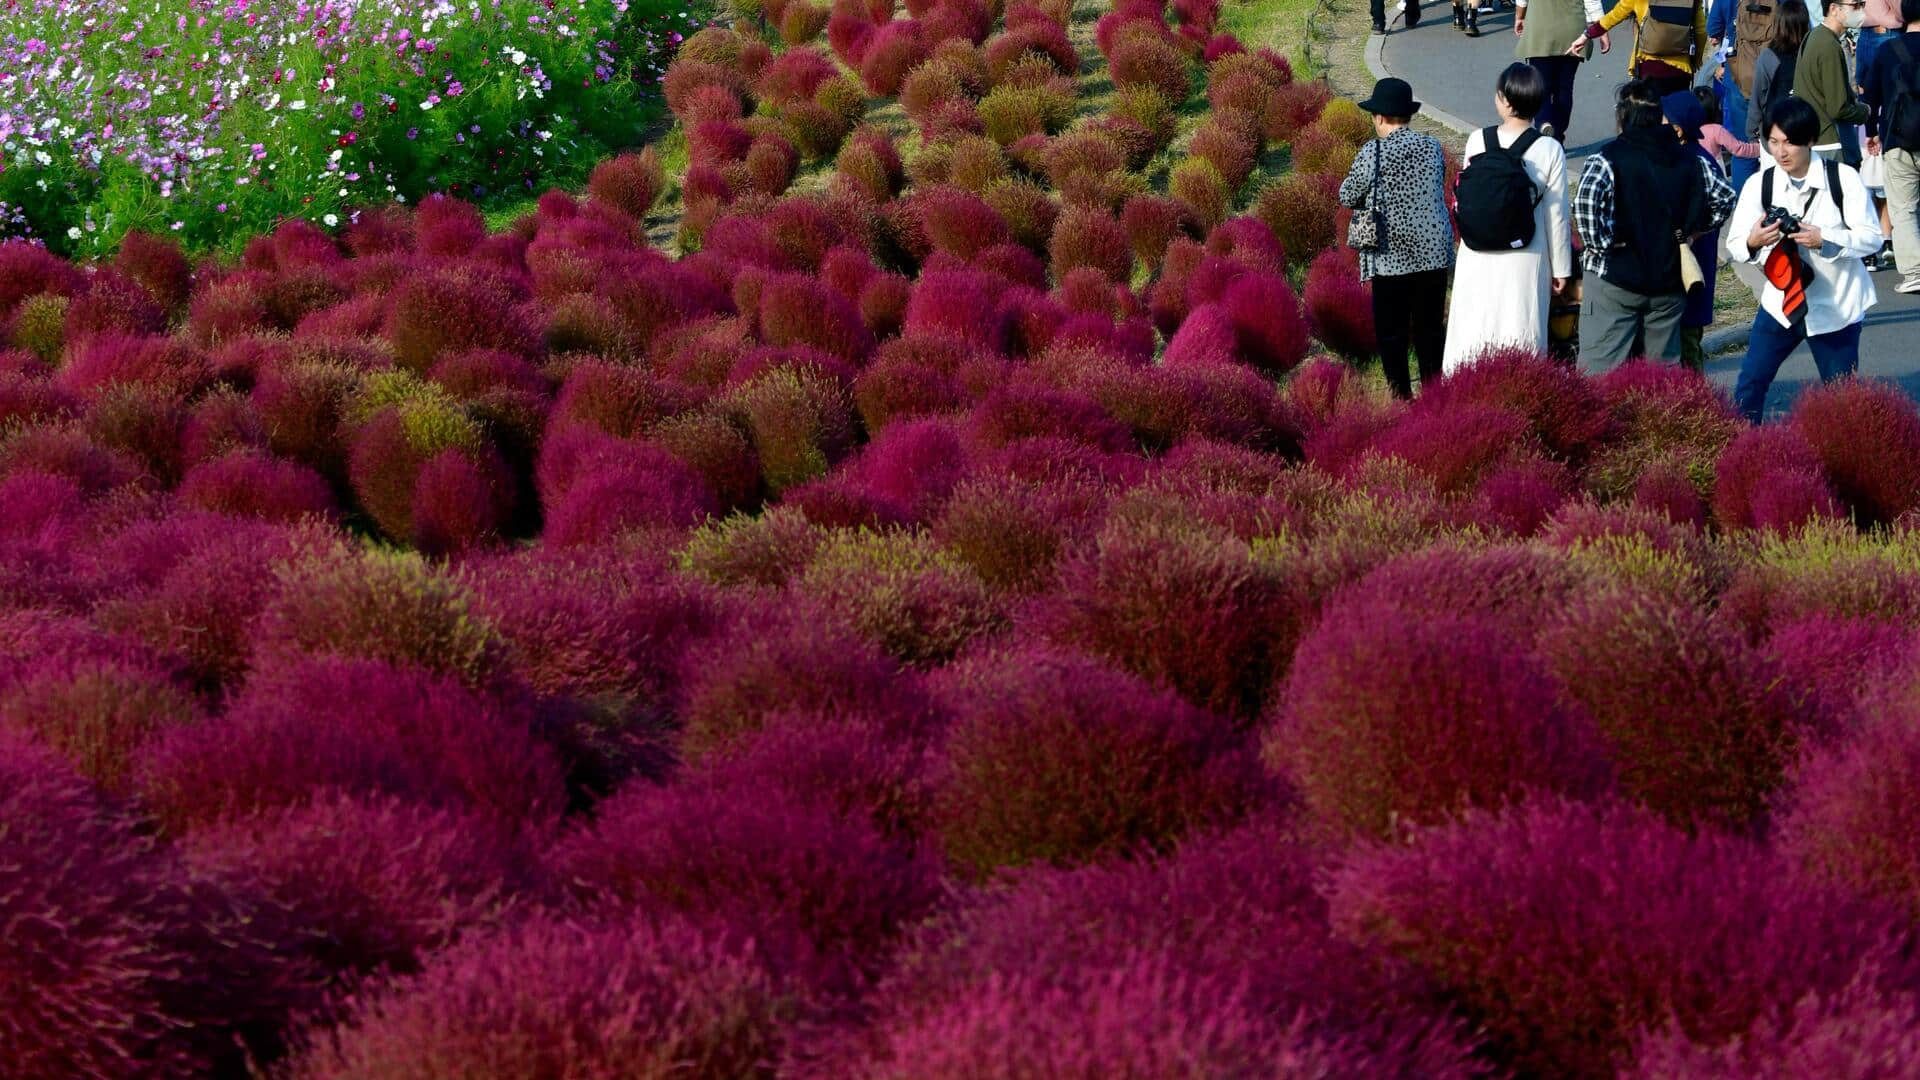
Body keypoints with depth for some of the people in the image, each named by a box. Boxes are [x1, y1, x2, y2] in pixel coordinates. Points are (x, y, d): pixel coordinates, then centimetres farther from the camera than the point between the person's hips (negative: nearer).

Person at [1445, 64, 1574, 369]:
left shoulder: (1477, 141, -7)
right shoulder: (1549, 150, -12)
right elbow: (1556, 214, -6)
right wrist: (1561, 268, 5)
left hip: (1477, 256, 2)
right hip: (1525, 261, -2)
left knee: (1471, 334, 12)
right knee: (1518, 340, 5)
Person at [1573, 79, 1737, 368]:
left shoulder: (1608, 158, -11)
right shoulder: (1689, 160, 6)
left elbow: (1586, 201, -26)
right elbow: (1724, 197, 12)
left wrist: (1601, 241, -14)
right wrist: (1693, 231, 17)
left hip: (1616, 281, -5)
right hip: (1669, 283, 5)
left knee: (1598, 367, -4)